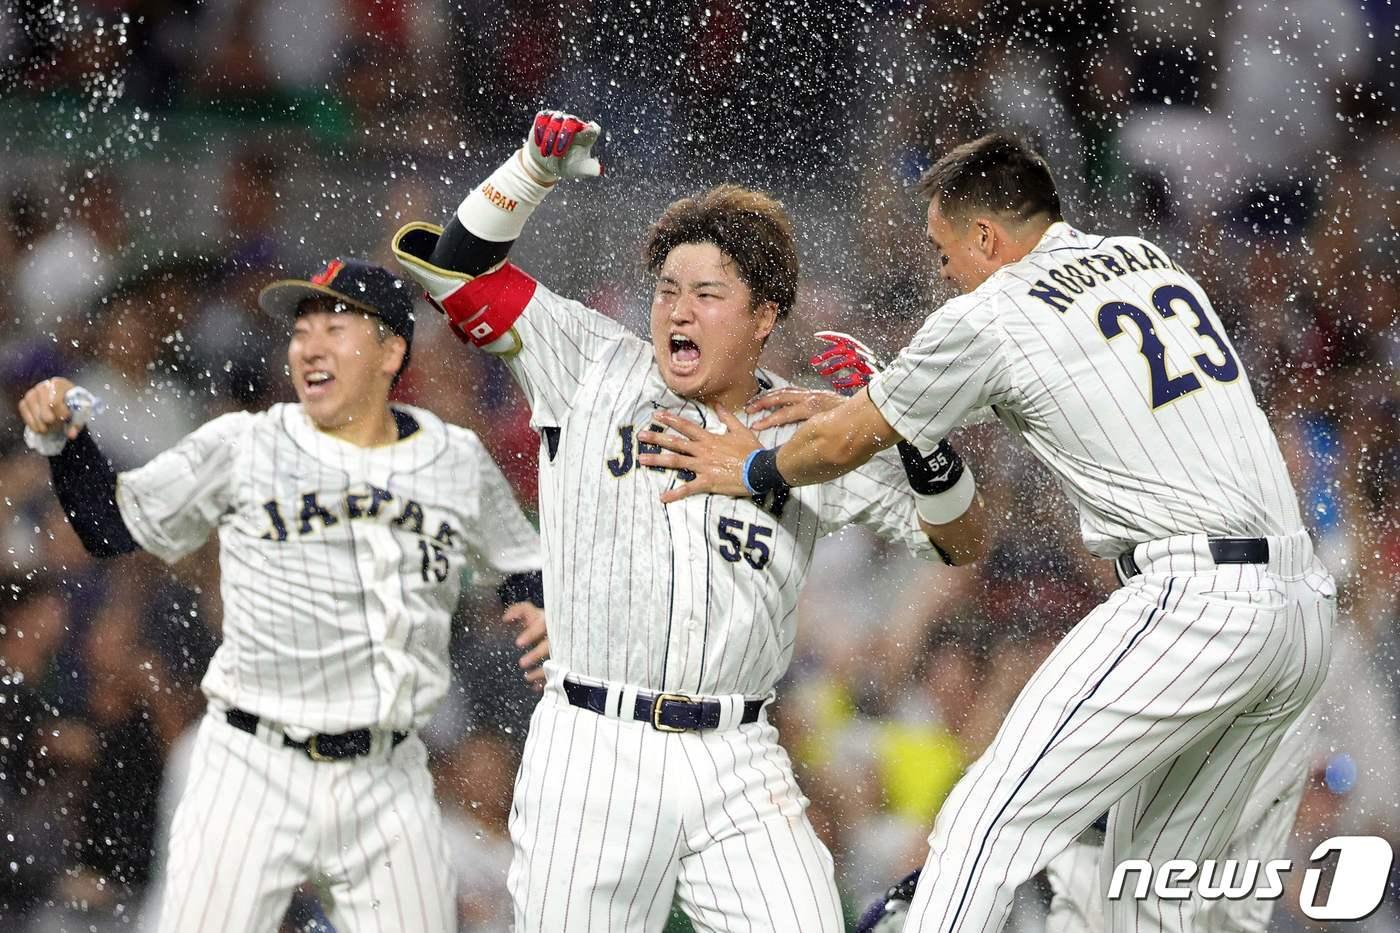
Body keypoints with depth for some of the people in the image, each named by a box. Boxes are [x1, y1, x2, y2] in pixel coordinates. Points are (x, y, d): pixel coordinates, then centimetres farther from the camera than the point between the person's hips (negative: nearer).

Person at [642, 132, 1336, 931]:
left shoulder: (990, 317, -2)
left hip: (1194, 597, -8)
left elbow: (850, 442, 13)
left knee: (987, 826, -9)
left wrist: (754, 469, 30)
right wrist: (868, 399, 39)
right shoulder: (1149, 261, 19)